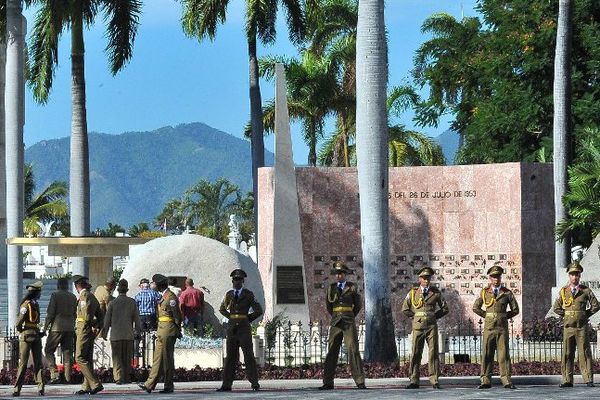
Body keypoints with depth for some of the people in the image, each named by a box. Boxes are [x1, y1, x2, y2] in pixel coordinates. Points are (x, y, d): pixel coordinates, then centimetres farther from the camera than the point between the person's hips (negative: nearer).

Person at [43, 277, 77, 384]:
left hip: (57, 327, -5)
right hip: (70, 328, 5)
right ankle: (68, 378, 4)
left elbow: (50, 313, -9)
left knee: (49, 350, 3)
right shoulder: (73, 297, 11)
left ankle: (55, 375, -11)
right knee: (67, 352, 8)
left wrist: (45, 328, -4)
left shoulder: (55, 295, -6)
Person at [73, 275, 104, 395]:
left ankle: (95, 384, -17)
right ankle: (86, 386, 12)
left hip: (84, 329, -9)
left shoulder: (84, 295, -12)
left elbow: (87, 316, -20)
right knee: (88, 359, 10)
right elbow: (100, 315, 20)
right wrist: (98, 326, 8)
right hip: (91, 331, 9)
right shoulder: (92, 296, 17)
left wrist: (93, 324, -4)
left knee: (80, 358, -10)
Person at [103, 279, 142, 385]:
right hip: (129, 335, 2)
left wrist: (104, 332, 12)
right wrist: (137, 330, 19)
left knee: (117, 357, 1)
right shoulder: (132, 302, 0)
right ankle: (127, 378, 12)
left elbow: (107, 320, 1)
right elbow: (137, 318, 5)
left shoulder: (112, 303, -3)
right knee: (127, 358, 10)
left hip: (116, 335, -2)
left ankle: (119, 378, -8)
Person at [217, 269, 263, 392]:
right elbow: (222, 309, 26)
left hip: (244, 328, -3)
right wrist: (231, 317, 13)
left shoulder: (248, 294, 1)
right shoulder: (229, 294, 10)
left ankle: (255, 383, -2)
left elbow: (258, 311, 1)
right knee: (230, 356, 2)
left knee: (249, 355, -5)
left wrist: (247, 320, 2)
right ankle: (226, 385, 1)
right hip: (232, 328, 3)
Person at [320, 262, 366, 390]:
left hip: (349, 323, -2)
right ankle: (328, 382, 0)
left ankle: (360, 382, -8)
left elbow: (357, 305, 13)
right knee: (331, 351, -1)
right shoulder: (331, 287, 10)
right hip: (335, 323, 2)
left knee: (353, 350, -7)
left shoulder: (352, 288, 5)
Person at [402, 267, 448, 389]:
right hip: (418, 326, 0)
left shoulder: (436, 293, 7)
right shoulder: (413, 293, 7)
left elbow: (445, 308, 14)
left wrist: (434, 317, 6)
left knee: (434, 353, -3)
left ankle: (435, 381, -1)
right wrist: (415, 317, 7)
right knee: (415, 354, -1)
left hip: (431, 327, 0)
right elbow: (405, 309, 14)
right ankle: (414, 381, 1)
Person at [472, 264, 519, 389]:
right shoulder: (484, 292, 7)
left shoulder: (507, 293, 6)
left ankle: (506, 380, -3)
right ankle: (486, 381, 2)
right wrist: (486, 316, 6)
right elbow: (476, 308, 13)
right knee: (487, 354, 0)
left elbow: (515, 310, 11)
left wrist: (504, 316, 6)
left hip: (502, 327, -1)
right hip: (488, 327, 1)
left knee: (504, 354, -3)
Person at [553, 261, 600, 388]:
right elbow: (556, 308, 13)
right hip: (568, 327, 2)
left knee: (585, 353, -3)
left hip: (582, 327, -2)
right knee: (567, 354, 0)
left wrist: (585, 315, 3)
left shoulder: (586, 291, 3)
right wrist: (566, 315, 6)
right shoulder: (563, 291, 7)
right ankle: (567, 380, 2)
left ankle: (588, 379, -1)